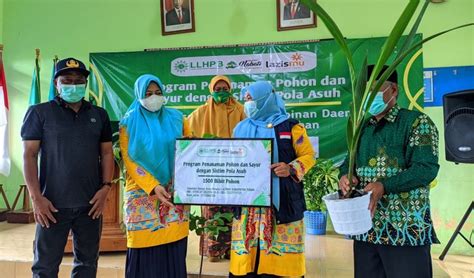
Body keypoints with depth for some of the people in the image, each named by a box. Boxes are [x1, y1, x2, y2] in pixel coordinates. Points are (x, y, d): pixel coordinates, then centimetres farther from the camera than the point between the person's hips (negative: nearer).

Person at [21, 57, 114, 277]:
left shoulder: (99, 115, 10)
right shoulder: (39, 113, 1)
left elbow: (106, 153, 10)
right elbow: (29, 155, -2)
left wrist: (105, 187, -2)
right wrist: (36, 197, -10)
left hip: (91, 203, 3)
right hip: (53, 203, -2)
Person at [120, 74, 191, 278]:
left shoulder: (176, 118, 9)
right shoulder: (130, 123, 3)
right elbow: (130, 161, -4)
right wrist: (153, 186, -16)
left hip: (175, 193, 2)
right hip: (142, 194, -2)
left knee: (174, 248, 1)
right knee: (146, 249, -1)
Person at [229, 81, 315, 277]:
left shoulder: (290, 127, 2)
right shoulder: (241, 128, 15)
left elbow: (308, 155, 1)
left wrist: (291, 169, -17)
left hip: (281, 202, -3)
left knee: (280, 261, -2)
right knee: (246, 261, 4)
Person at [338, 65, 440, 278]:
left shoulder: (417, 122, -5)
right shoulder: (362, 128, 15)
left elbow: (427, 168, -14)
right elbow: (350, 161, 17)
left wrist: (384, 185, -26)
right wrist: (345, 176, -7)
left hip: (405, 228, -6)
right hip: (366, 226, 6)